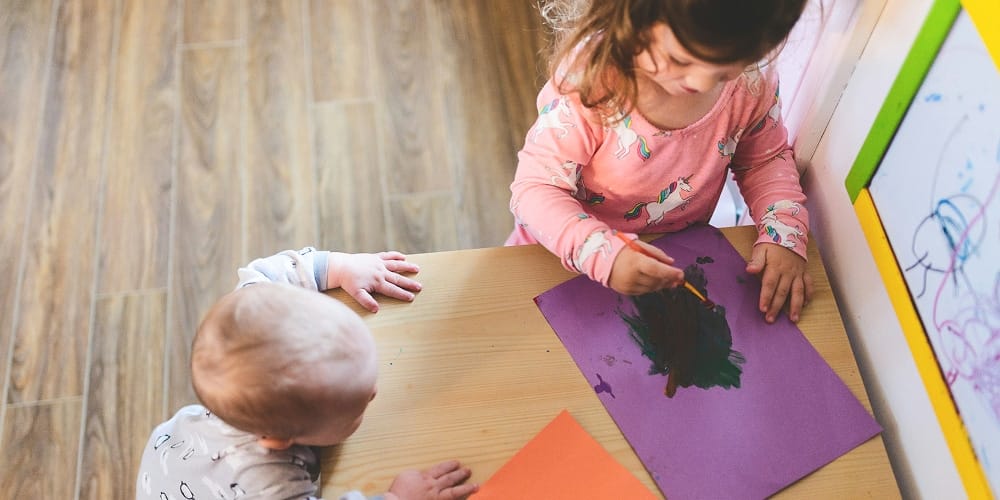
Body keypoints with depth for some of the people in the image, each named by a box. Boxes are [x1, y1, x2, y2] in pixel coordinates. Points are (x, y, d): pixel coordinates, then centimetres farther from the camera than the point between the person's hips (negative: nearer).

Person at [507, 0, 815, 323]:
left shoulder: (752, 82, -19)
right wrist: (604, 254, -44)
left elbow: (766, 160, 2)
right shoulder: (588, 76, -31)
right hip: (571, 256, -3)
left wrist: (785, 234, -16)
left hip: (675, 260, 3)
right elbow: (535, 186, -28)